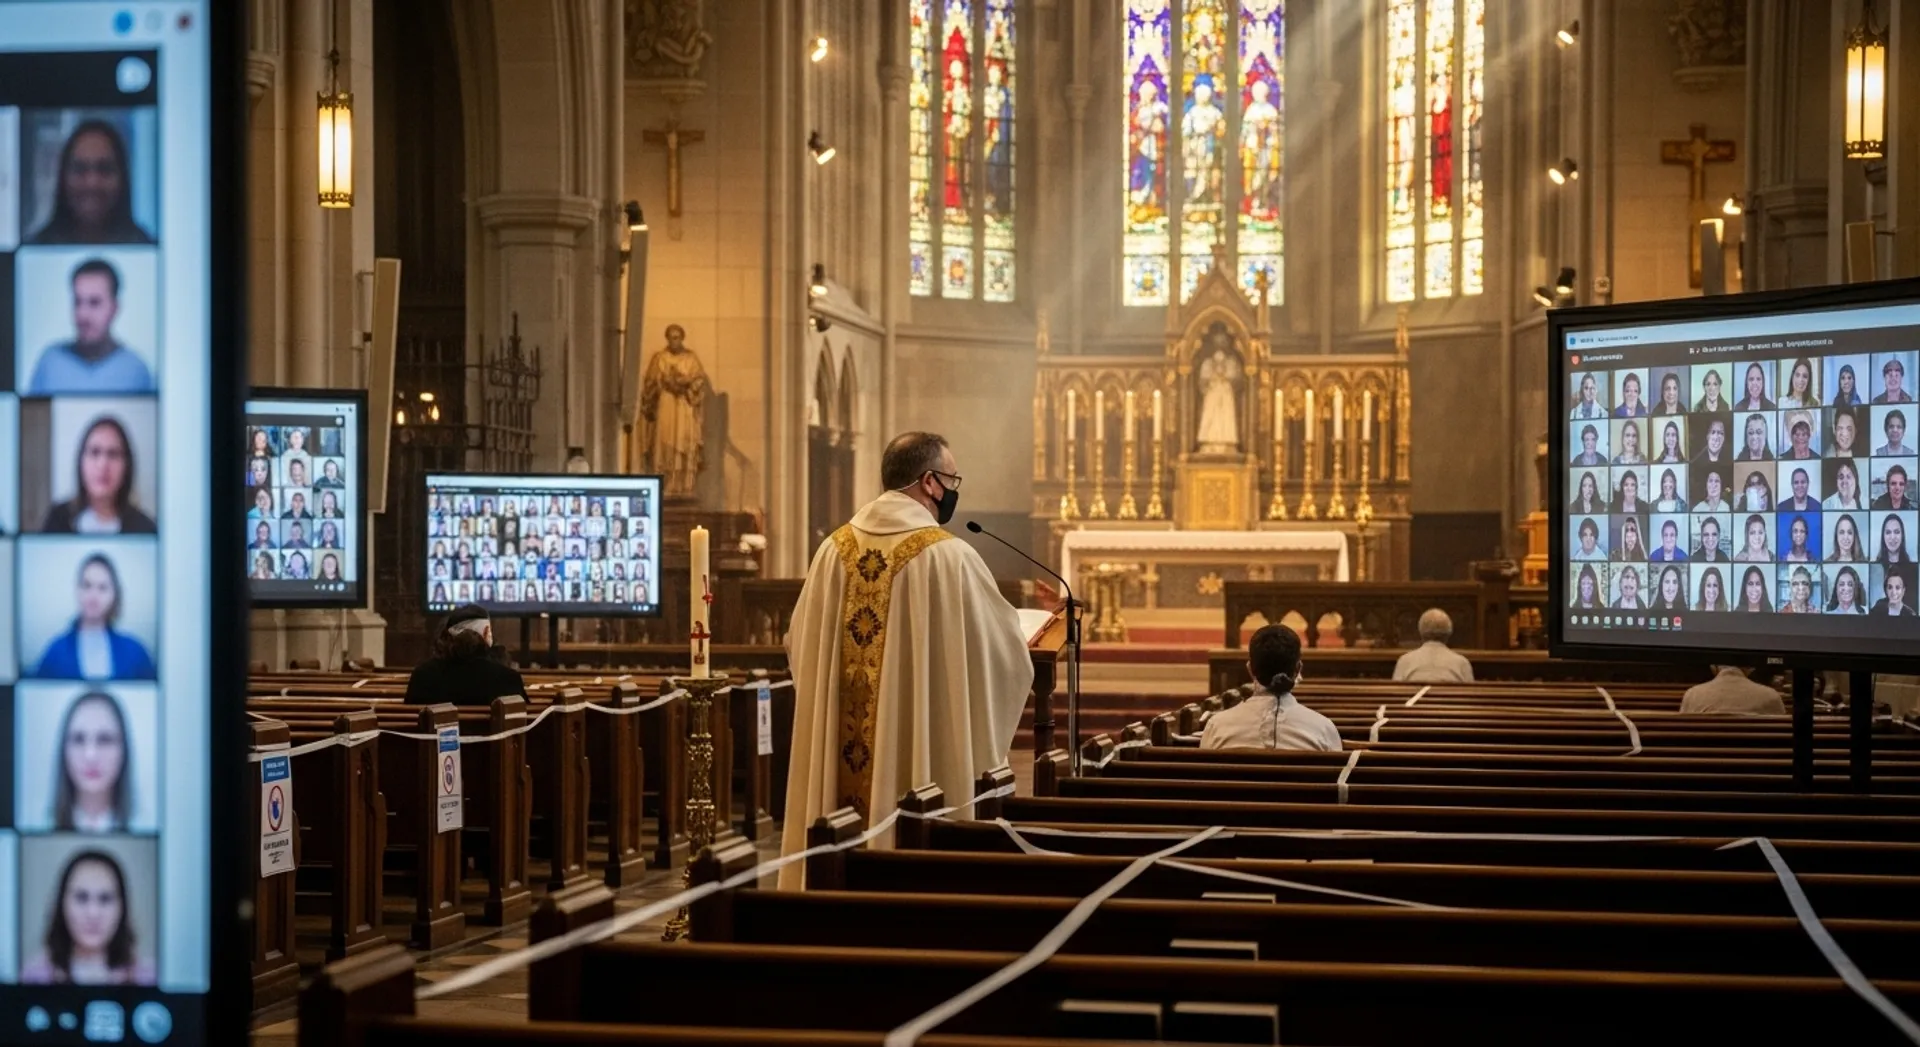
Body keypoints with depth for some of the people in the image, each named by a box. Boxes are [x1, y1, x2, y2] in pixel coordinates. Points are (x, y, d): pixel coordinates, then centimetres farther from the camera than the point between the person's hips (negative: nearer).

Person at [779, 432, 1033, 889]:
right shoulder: (949, 557, -11)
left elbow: (799, 645, 12)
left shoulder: (835, 550, 3)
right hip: (921, 759, -5)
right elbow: (1005, 651, -5)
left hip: (840, 758, 5)